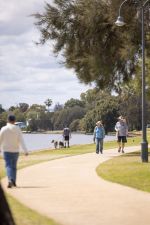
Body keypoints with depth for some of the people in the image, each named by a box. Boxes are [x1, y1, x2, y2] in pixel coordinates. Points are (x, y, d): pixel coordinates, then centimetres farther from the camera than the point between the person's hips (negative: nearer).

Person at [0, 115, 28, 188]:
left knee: (8, 166, -6)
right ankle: (13, 182, 23)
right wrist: (25, 151, -15)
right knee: (14, 166, 18)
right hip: (15, 150, 2)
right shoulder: (18, 129, -4)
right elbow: (21, 141, -11)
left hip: (6, 150, -2)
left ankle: (10, 180, -30)